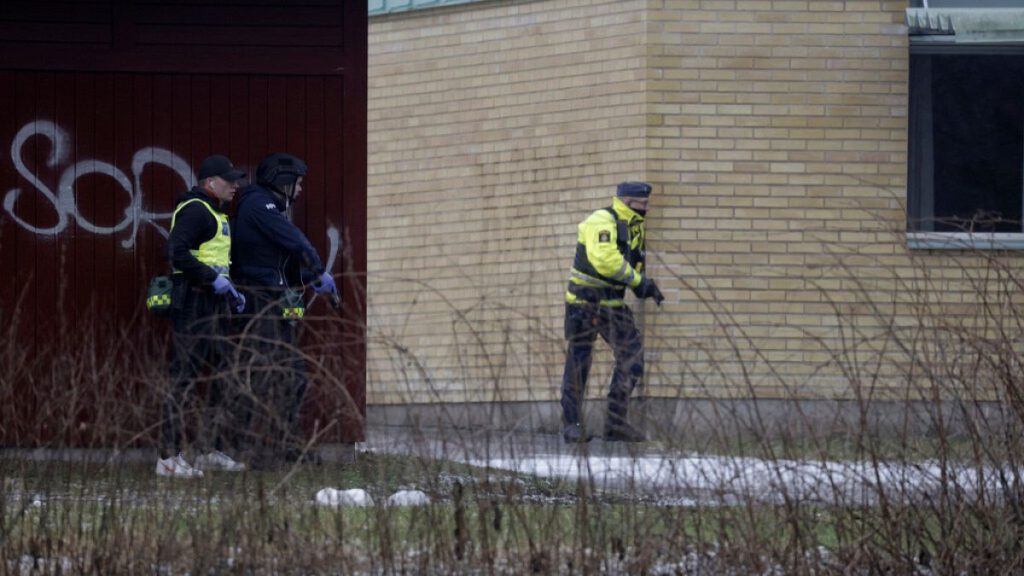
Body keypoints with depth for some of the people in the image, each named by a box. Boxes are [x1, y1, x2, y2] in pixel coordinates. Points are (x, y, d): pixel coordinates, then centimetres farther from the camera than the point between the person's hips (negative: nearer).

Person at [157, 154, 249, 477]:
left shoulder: (215, 213, 21)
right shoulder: (194, 210, -12)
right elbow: (177, 252, -24)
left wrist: (231, 292, 17)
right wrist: (214, 279, -23)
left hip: (213, 304, 11)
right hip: (193, 304, -11)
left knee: (221, 379, 14)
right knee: (184, 378, -10)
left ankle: (211, 451, 21)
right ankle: (169, 458, -10)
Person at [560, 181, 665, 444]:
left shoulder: (636, 227, 11)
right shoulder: (601, 222, -17)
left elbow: (635, 263, 21)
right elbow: (604, 259, -31)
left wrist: (645, 285, 1)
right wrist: (637, 280, -25)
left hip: (613, 303, 8)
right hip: (585, 301, -8)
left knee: (632, 357, -2)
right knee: (578, 363, -1)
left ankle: (616, 423, 3)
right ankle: (571, 425, 5)